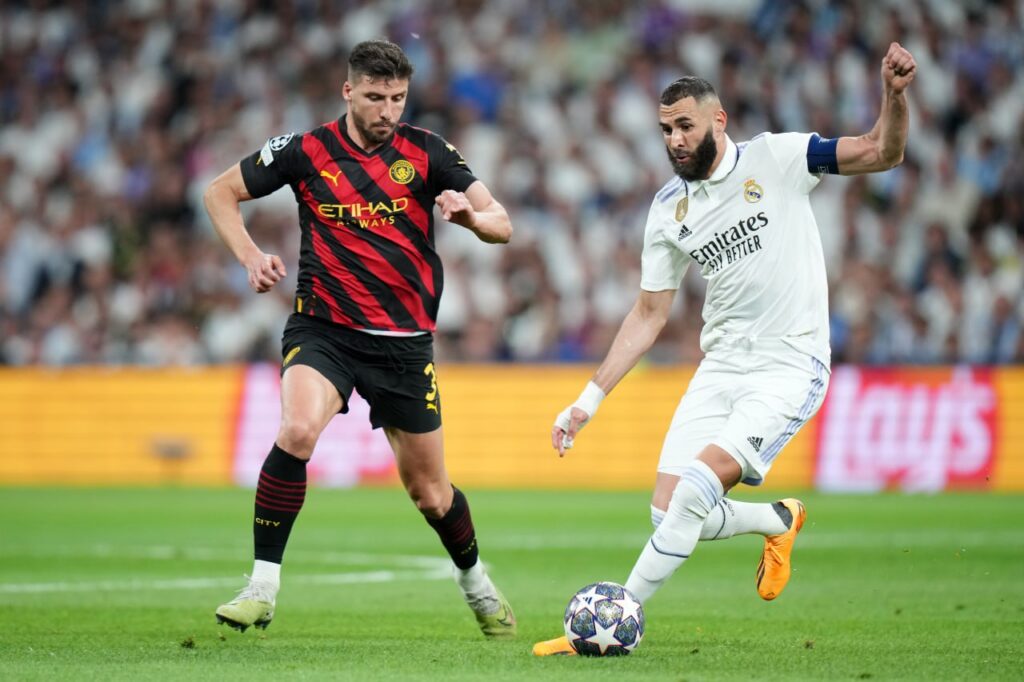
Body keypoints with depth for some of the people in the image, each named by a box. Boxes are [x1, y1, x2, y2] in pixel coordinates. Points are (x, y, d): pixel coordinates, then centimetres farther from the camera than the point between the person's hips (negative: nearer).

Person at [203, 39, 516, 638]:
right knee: (296, 431, -30)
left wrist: (471, 216, -28)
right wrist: (251, 256, -8)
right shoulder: (306, 152, -3)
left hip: (405, 341, 1)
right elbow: (221, 193, 8)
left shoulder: (425, 152, -3)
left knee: (430, 493, 9)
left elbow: (501, 225, -5)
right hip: (323, 329, -1)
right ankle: (262, 589, -21)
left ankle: (477, 583, 39)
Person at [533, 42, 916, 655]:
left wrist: (895, 95, -30)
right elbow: (650, 314, 13)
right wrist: (591, 398, 8)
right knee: (668, 514, -3)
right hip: (721, 369, 6)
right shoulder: (669, 208, 8)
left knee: (695, 490, -22)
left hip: (790, 368, -6)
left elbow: (883, 153, -9)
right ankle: (779, 520, 26)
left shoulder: (775, 159, -5)